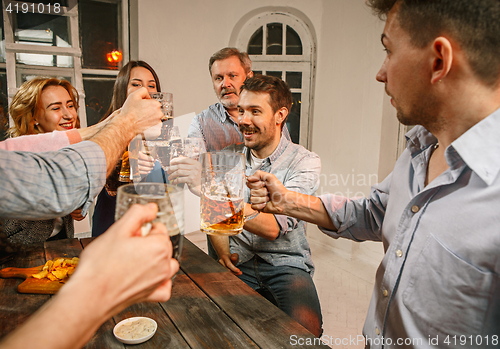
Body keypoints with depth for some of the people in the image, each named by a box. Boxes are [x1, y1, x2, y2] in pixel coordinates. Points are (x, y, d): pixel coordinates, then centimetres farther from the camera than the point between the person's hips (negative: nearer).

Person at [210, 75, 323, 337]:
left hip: (286, 263, -2)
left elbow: (274, 227, -22)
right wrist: (223, 252, -8)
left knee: (306, 326, -29)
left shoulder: (305, 162, -9)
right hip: (238, 263, 3)